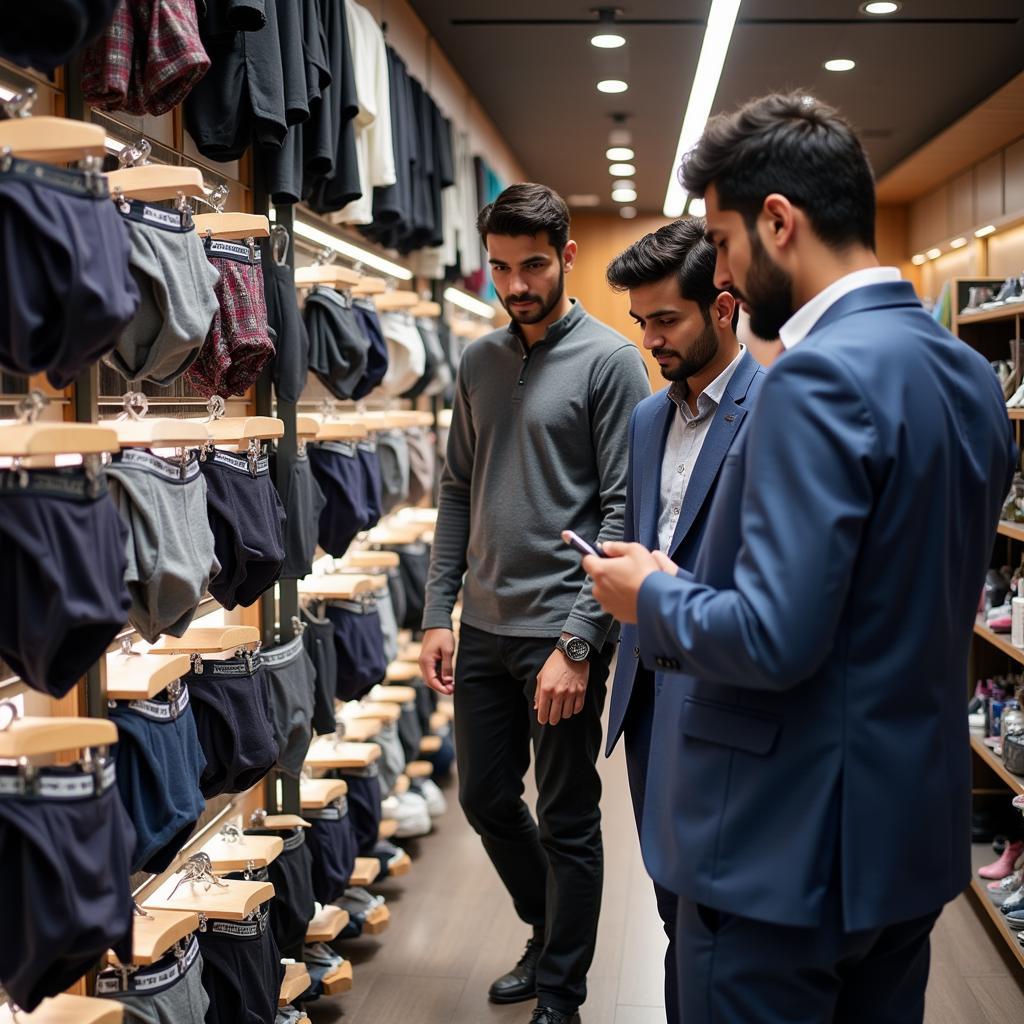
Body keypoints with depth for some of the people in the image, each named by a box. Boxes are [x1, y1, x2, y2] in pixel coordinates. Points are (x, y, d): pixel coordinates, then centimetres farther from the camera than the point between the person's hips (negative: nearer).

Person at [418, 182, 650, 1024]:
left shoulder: (609, 361, -9)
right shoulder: (480, 363, 9)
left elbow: (623, 510, -13)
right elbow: (459, 492, 13)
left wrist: (578, 643, -18)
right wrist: (440, 612, 6)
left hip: (561, 630, -6)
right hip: (484, 628, 6)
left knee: (567, 821, 6)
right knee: (485, 799, 17)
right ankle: (548, 935, 41)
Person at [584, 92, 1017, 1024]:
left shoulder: (823, 375, -22)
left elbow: (774, 637, -28)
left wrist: (653, 596, -9)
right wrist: (695, 581, 16)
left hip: (790, 847, -9)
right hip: (913, 830, 9)